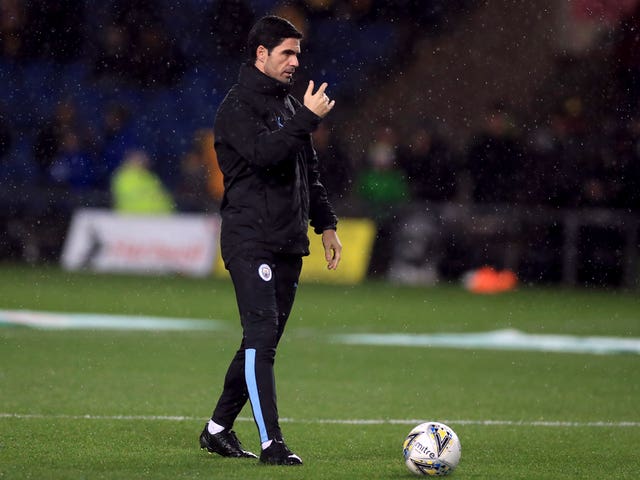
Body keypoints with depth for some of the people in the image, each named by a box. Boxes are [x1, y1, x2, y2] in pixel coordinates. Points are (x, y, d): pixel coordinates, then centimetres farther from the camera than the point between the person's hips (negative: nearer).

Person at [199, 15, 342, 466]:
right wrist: (308, 119, -20)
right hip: (250, 240, -8)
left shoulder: (289, 104, 19)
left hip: (289, 244, 8)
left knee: (262, 343, 10)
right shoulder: (238, 105, -7)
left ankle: (219, 428, 21)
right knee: (262, 337, -14)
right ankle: (271, 442, -18)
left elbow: (309, 171, 26)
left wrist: (325, 223, 22)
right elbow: (263, 152, -24)